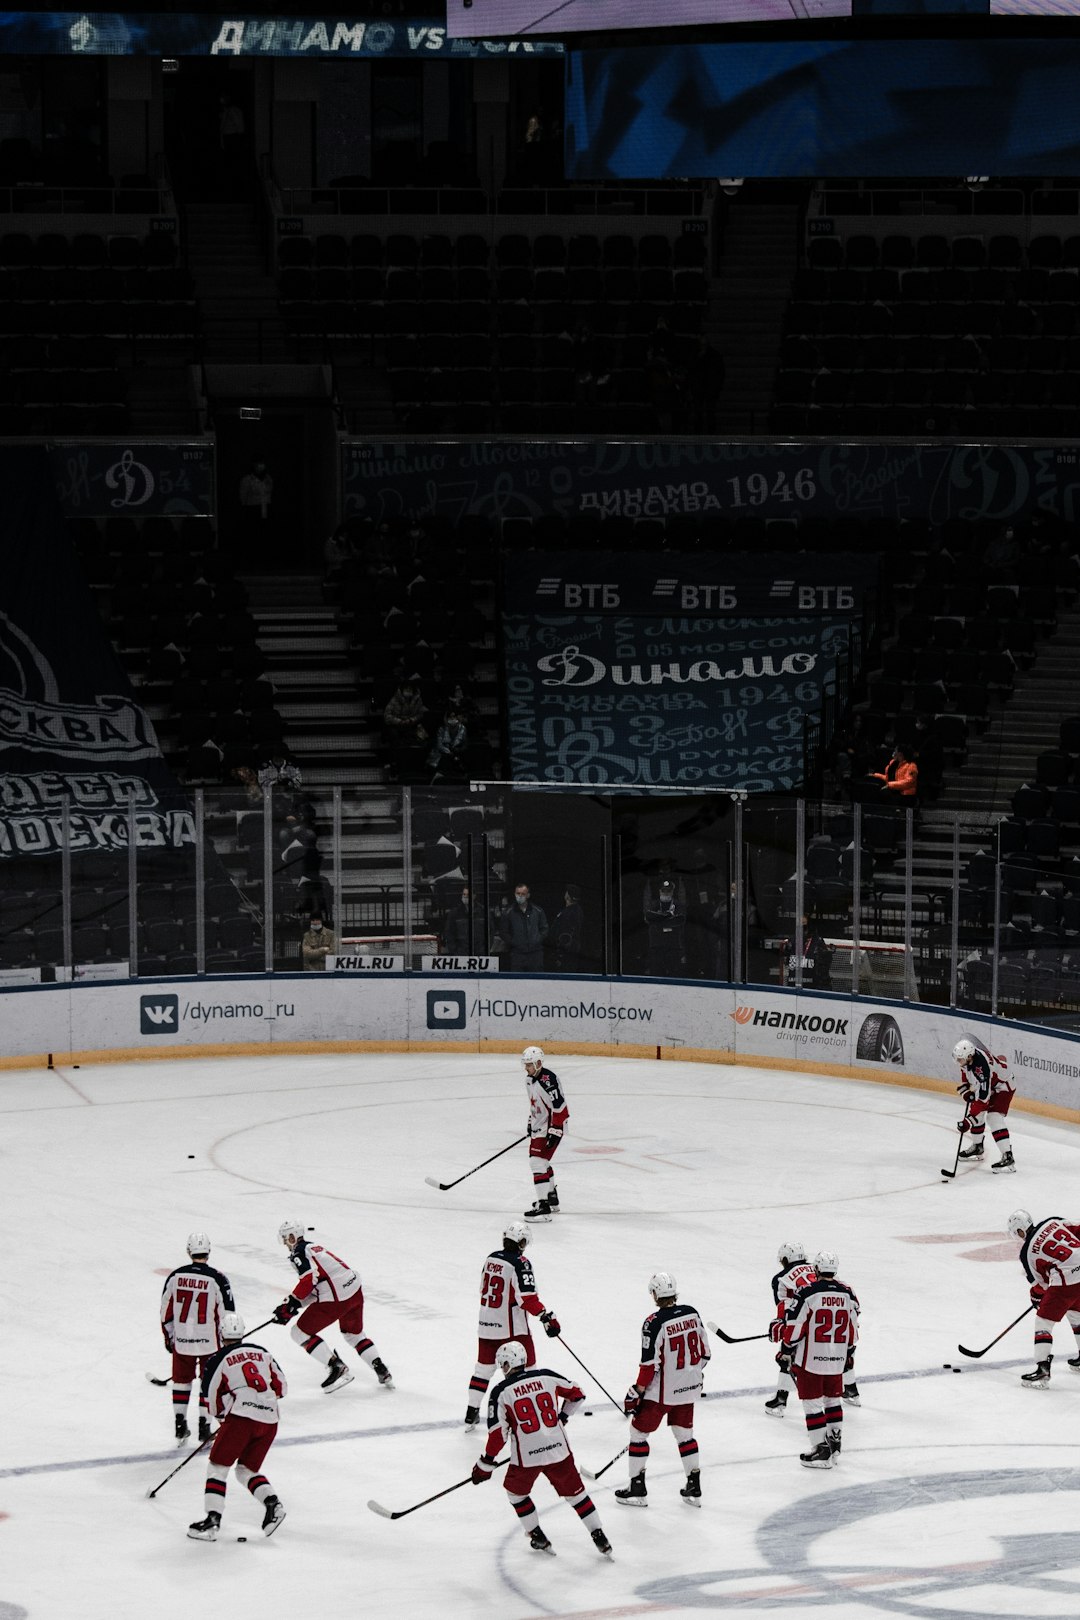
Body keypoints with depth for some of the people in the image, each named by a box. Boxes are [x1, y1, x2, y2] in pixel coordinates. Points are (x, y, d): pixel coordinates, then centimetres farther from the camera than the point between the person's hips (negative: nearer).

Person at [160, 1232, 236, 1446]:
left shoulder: (175, 1276, -4)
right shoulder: (217, 1279, -13)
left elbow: (166, 1310, 5)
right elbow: (226, 1314, -9)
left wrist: (168, 1337, 18)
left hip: (181, 1341, 2)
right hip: (209, 1341, -2)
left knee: (181, 1381, 18)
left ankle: (180, 1428, 21)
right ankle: (204, 1429, 11)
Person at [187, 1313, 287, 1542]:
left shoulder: (220, 1359, 3)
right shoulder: (262, 1353, 17)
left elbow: (213, 1401, 6)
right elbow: (281, 1386, 19)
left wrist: (222, 1414, 26)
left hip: (242, 1414, -5)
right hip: (269, 1419, 5)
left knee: (218, 1467, 3)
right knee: (247, 1470, 18)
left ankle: (213, 1520, -7)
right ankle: (272, 1504, -5)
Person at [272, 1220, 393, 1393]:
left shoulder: (300, 1252, -5)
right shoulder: (314, 1247, 24)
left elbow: (309, 1278, -21)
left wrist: (291, 1303, -17)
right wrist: (293, 1305, 15)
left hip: (335, 1300, -9)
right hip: (355, 1291, 9)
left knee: (301, 1333, 4)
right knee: (354, 1334, 31)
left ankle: (336, 1367, -2)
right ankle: (382, 1372, 21)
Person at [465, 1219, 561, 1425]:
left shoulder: (491, 1258, 5)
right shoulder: (519, 1263, -17)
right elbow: (528, 1298, -24)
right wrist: (547, 1317, -24)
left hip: (486, 1324, 7)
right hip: (512, 1328, -7)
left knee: (483, 1367, 18)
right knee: (525, 1370, 3)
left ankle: (472, 1412, 21)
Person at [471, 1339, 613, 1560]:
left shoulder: (501, 1392, -5)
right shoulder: (547, 1377, 2)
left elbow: (498, 1433, -7)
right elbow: (577, 1394, 13)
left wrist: (485, 1464, 2)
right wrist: (562, 1416, 30)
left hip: (526, 1456, -3)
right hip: (558, 1449, 3)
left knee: (516, 1491, 24)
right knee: (575, 1491, 17)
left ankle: (538, 1538, 24)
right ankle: (600, 1538, 14)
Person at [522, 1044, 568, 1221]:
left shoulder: (548, 1080, -25)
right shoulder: (530, 1078, 5)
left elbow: (559, 1107, -26)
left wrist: (555, 1132, -26)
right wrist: (531, 1121, 24)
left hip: (552, 1126, -10)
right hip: (538, 1126, 10)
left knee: (538, 1162, -16)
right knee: (542, 1162, 21)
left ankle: (543, 1208, -17)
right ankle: (552, 1200, 38)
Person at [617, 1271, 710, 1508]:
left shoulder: (654, 1323, -21)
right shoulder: (692, 1314, -1)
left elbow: (650, 1364, -20)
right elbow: (704, 1352, 8)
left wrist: (636, 1392, -10)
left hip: (661, 1391, -6)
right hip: (689, 1388, 6)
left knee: (638, 1431, 8)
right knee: (684, 1433, 20)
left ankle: (637, 1488, 10)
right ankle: (694, 1488, 22)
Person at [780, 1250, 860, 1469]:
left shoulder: (807, 1293, -15)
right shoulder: (848, 1294, 2)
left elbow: (794, 1327, -11)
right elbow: (853, 1328, 10)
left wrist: (788, 1342, 10)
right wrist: (849, 1353, 23)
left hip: (811, 1359, -5)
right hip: (837, 1360, 5)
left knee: (813, 1403, 2)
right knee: (833, 1399, 20)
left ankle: (821, 1449, 1)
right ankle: (834, 1445, 26)